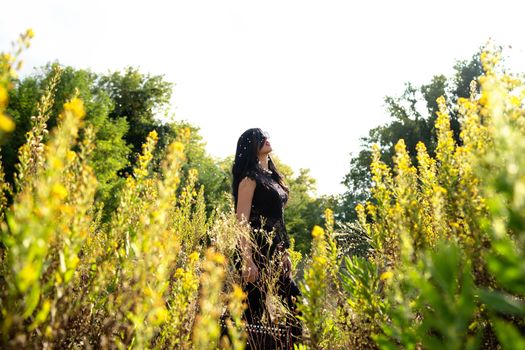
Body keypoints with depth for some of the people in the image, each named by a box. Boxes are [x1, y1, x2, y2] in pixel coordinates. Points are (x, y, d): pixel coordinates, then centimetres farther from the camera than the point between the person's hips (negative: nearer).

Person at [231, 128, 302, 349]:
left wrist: (284, 253, 17)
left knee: (293, 303, 8)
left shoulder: (271, 177, 18)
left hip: (276, 251, 9)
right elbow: (242, 221, -14)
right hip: (258, 250, -8)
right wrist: (247, 261, -20)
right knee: (253, 310, -3)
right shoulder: (250, 177, -7)